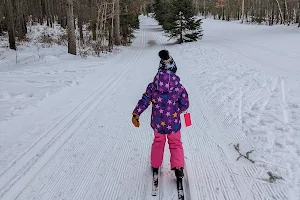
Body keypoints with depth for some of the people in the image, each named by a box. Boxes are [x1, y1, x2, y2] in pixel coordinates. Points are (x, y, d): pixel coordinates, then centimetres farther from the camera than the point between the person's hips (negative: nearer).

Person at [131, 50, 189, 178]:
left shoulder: (153, 86, -6)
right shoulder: (179, 87, -9)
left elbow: (144, 101, -5)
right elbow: (185, 105, -2)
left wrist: (136, 114, 3)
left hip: (157, 123, 2)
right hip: (173, 124, -2)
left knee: (158, 142, 26)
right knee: (176, 144, 20)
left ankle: (155, 166, 38)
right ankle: (178, 167, 11)